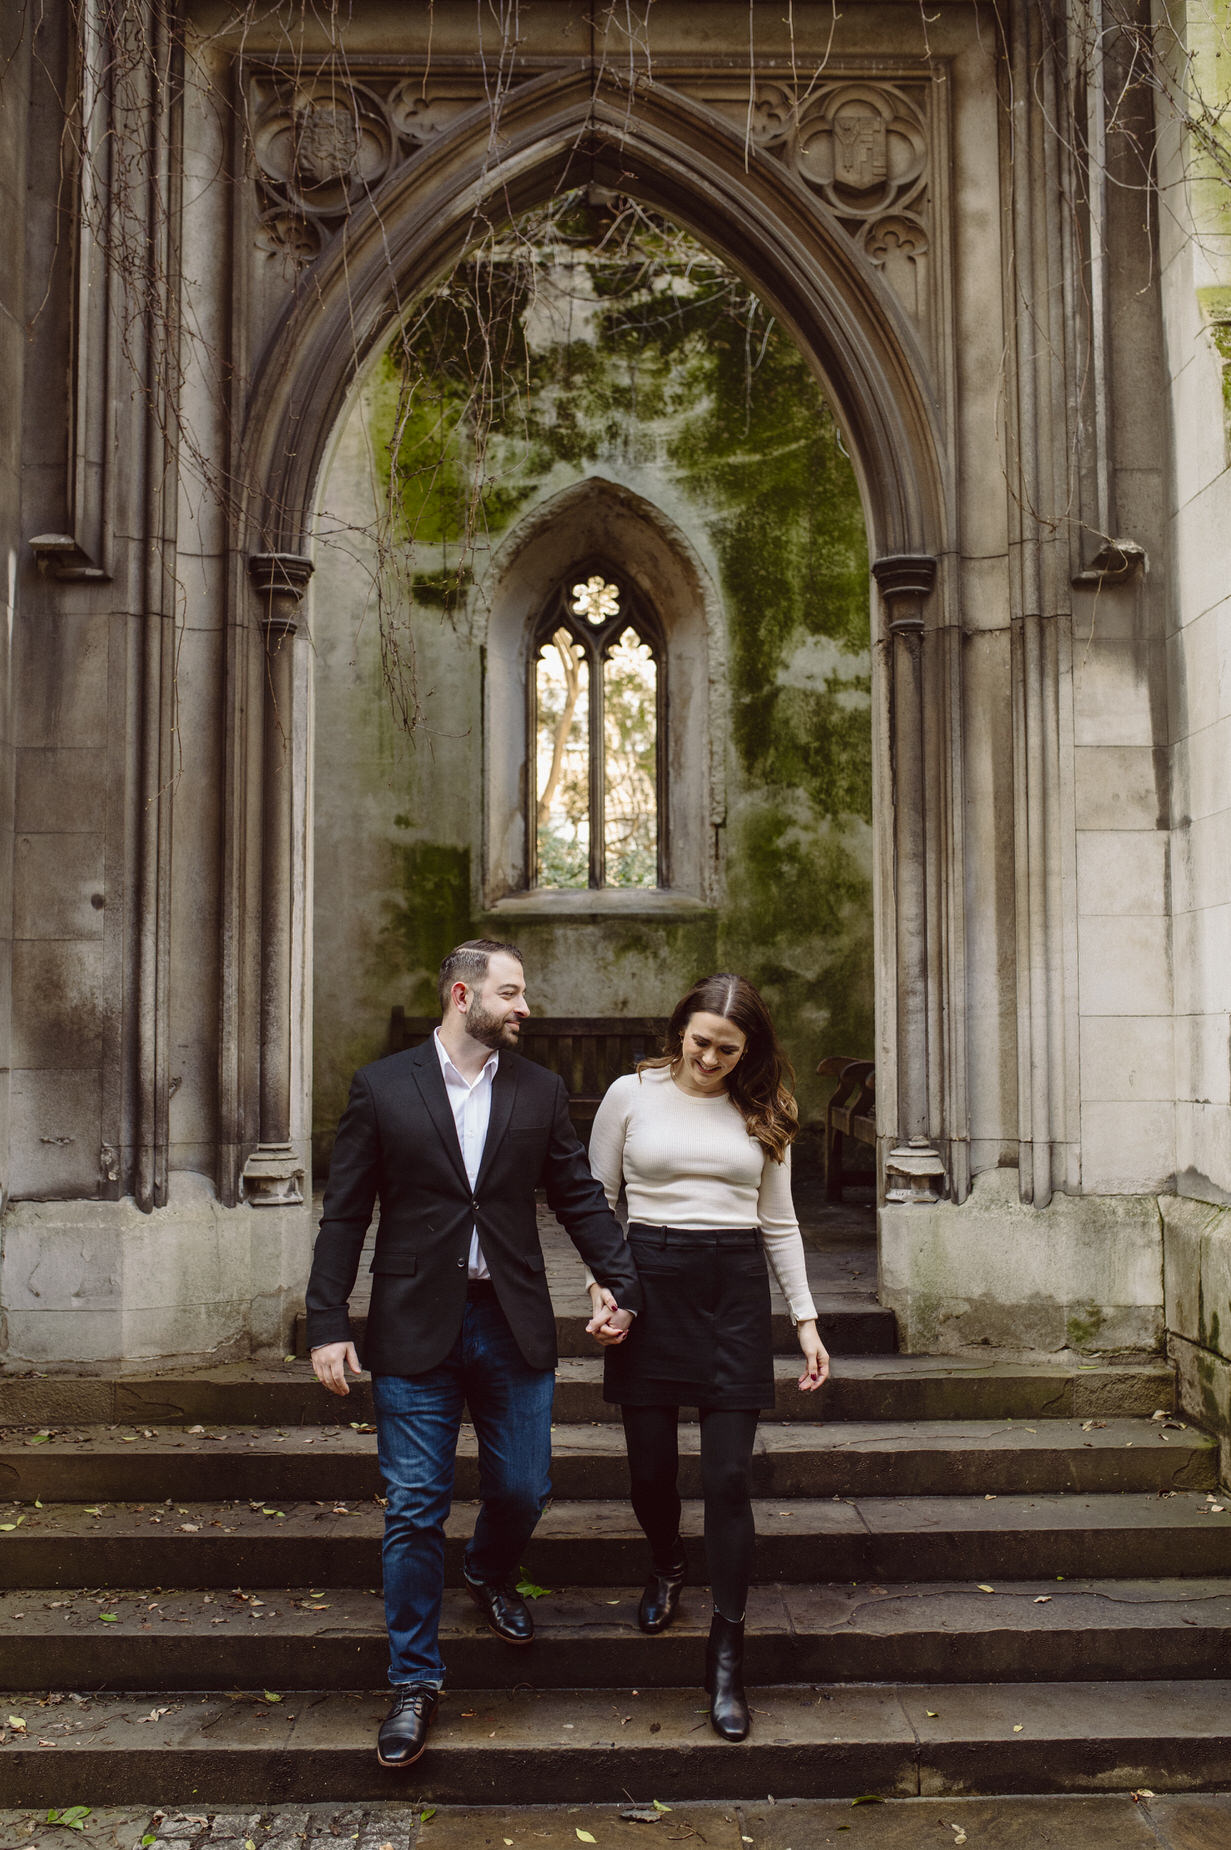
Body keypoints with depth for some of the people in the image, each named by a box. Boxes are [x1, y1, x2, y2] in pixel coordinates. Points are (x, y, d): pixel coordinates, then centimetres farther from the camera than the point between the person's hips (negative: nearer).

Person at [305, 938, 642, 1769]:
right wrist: (328, 1324, -6)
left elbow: (580, 1196, 8)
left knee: (522, 1489, 11)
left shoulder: (540, 1091, 6)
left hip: (513, 1326, 3)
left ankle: (491, 1574, 46)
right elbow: (345, 1214, -1)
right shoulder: (382, 1087, -1)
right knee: (415, 1509, 3)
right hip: (415, 1327, -2)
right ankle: (416, 1681, 21)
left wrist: (621, 1282, -2)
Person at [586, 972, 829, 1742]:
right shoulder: (632, 1095, 1)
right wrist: (601, 1284, -5)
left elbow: (779, 1222, 11)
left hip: (736, 1287, 0)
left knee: (729, 1476, -3)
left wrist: (807, 1319, 8)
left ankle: (727, 1655, 12)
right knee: (651, 1465, 7)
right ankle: (667, 1566, 42)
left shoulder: (761, 1113, 6)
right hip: (651, 1281, 0)